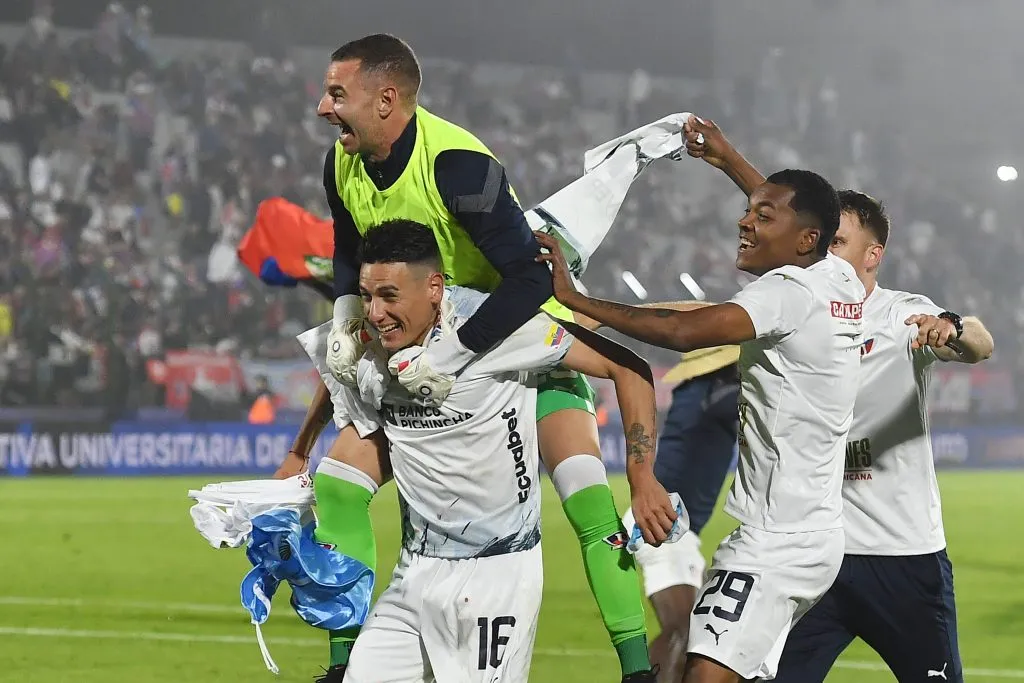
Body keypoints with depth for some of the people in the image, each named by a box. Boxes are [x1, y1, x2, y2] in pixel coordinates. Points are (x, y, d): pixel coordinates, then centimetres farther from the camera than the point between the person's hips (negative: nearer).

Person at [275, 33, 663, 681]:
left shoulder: (458, 165, -31)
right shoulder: (344, 165, -8)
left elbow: (531, 278, -35)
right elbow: (351, 253, 11)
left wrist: (450, 356, -36)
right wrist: (346, 317, -8)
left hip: (518, 329, -6)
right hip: (415, 341, 7)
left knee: (584, 488, -22)